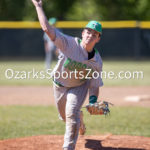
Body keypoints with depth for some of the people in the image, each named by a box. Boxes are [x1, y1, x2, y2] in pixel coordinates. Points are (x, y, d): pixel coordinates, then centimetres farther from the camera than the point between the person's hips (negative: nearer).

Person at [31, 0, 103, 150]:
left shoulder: (97, 61, -21)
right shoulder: (70, 44, -28)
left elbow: (95, 84, -13)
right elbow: (47, 28, -34)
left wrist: (93, 101, -30)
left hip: (79, 86, -1)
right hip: (59, 85, 1)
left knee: (72, 113, -23)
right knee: (65, 117, 18)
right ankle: (79, 120, 55)